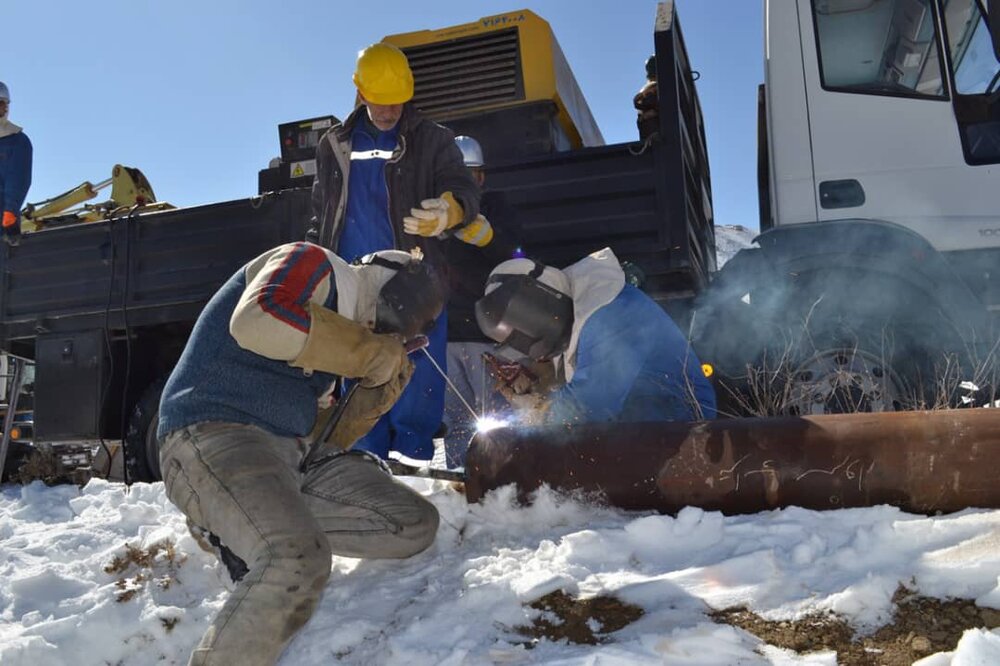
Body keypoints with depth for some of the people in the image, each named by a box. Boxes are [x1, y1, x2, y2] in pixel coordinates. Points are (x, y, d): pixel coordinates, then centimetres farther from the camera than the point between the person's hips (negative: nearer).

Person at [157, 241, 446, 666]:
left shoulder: (341, 325, 21)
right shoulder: (312, 264, -1)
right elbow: (256, 320, -24)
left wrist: (382, 385, 7)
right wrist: (373, 353, -15)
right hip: (210, 436, -9)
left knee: (416, 526, 0)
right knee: (297, 560, -35)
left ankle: (236, 530, 1)